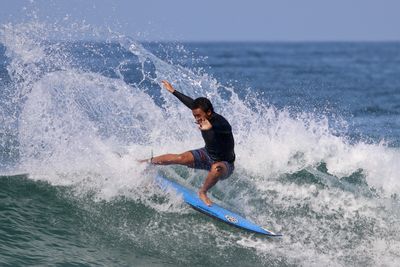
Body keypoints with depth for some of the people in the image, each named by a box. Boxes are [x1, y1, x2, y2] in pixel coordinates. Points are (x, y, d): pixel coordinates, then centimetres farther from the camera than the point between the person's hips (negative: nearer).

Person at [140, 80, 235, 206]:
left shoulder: (220, 123, -32)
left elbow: (224, 127, -59)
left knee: (216, 168, -41)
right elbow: (190, 102, 7)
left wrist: (211, 127, -81)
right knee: (181, 158, -15)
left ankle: (203, 192, -16)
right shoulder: (204, 118, -12)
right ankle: (148, 162, 3)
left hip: (225, 163, -6)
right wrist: (173, 91, 20)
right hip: (207, 154, 6)